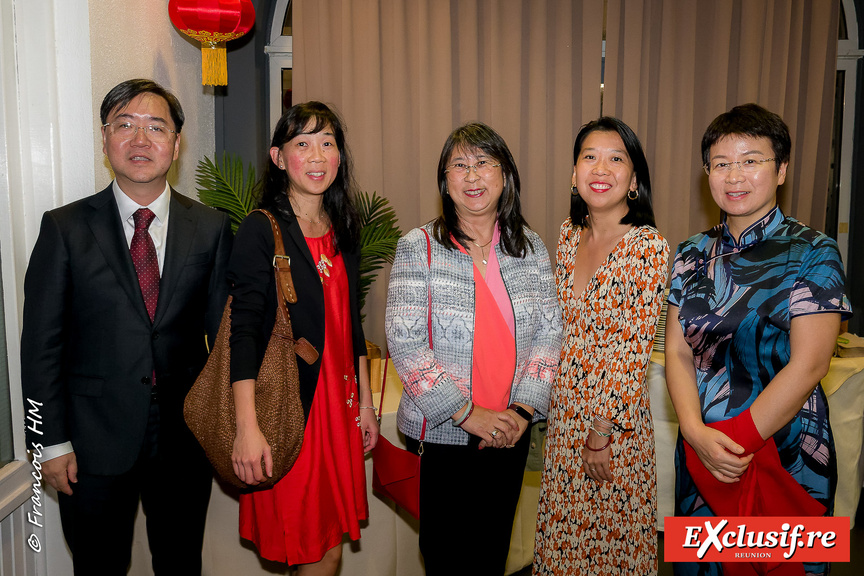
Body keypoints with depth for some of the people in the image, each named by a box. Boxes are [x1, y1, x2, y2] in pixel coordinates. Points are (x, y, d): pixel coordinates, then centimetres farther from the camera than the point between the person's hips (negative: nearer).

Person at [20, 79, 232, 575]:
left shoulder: (211, 228, 0)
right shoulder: (65, 228, -3)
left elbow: (224, 330, 2)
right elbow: (41, 343, -3)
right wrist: (52, 442, -6)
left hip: (185, 440, 1)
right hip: (94, 445, -1)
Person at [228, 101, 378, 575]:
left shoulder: (343, 233, 10)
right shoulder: (260, 231, -10)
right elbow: (242, 331, -17)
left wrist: (365, 403, 16)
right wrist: (247, 427, -24)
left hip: (338, 406, 6)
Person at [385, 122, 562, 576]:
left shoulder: (531, 248, 4)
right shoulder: (419, 248, -7)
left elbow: (549, 333, 4)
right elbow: (405, 343, -13)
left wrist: (524, 408, -8)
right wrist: (466, 413, -16)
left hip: (511, 432, 3)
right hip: (442, 434, -3)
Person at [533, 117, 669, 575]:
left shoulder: (648, 246, -17)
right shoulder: (569, 233, 2)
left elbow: (634, 351, -17)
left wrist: (601, 433, -14)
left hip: (616, 420, -5)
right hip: (563, 413, 6)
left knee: (612, 532, 13)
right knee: (564, 527, 19)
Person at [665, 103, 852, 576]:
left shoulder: (813, 253, -9)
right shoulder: (693, 254, 4)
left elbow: (808, 365, -16)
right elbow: (677, 351, 0)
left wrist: (739, 443, -16)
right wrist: (696, 432, -15)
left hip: (785, 453, -4)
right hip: (700, 453, 4)